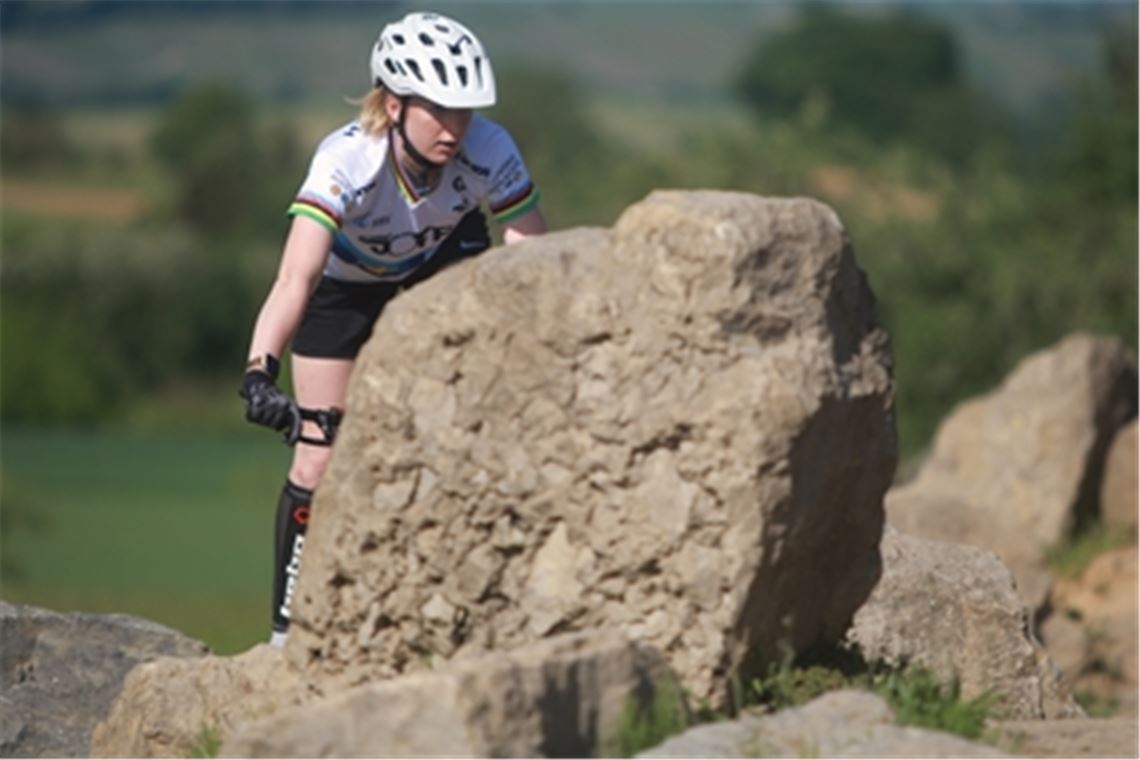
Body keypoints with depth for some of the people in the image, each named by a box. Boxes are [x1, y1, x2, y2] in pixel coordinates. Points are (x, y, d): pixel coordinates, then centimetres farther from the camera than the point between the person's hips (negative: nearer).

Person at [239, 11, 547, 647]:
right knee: (320, 461, -6)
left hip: (441, 256, 2)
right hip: (345, 278, -2)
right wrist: (262, 370, -66)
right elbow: (296, 279, -52)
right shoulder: (346, 161, -42)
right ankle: (289, 629, 11)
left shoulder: (490, 153, -35)